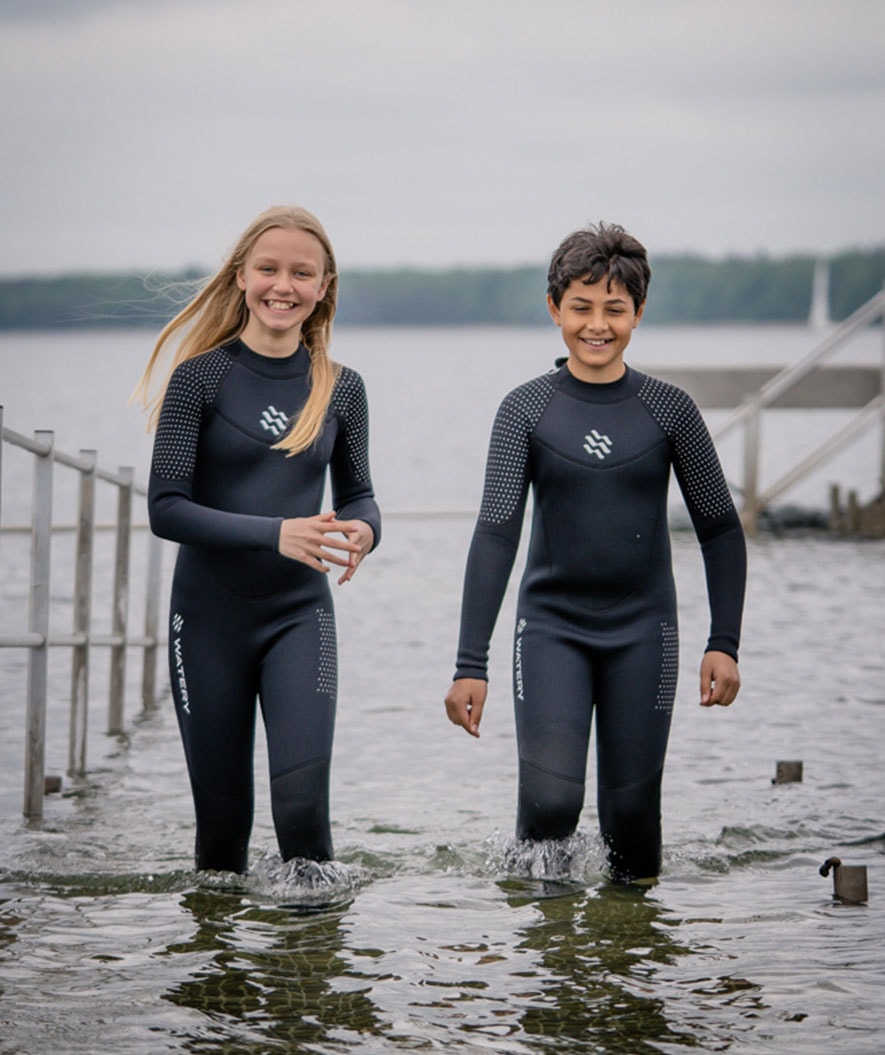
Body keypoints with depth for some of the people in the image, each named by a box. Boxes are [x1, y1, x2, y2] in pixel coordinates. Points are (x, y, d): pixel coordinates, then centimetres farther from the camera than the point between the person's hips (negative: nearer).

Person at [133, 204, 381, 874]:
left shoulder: (340, 388, 4)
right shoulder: (203, 377, -6)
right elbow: (165, 508, -11)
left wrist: (362, 529, -9)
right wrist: (274, 533, -24)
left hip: (300, 612, 1)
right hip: (210, 616, -1)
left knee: (302, 801, -16)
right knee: (222, 816, 6)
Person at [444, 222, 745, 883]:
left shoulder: (668, 409, 1)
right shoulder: (526, 410, -1)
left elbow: (721, 528, 8)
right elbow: (496, 533, -6)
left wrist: (724, 643, 0)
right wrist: (472, 664, -12)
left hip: (642, 630, 1)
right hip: (552, 626, -1)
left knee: (632, 807, 0)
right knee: (550, 795, -15)